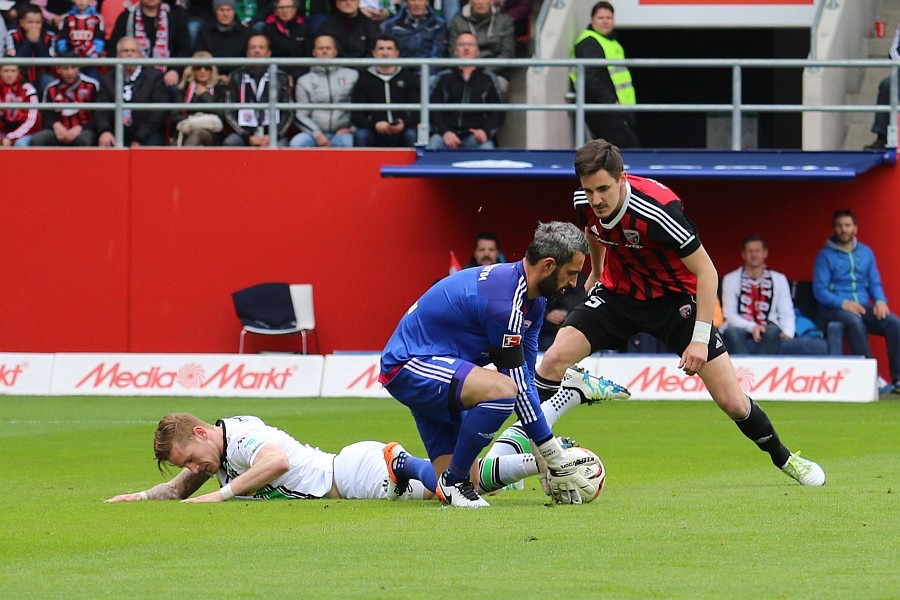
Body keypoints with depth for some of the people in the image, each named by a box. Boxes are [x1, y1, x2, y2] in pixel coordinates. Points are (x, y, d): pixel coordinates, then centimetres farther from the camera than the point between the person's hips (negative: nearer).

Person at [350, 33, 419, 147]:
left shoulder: (409, 78, 13)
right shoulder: (364, 80, 13)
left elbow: (418, 111, 4)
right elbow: (355, 116, 5)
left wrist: (404, 124, -19)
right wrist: (374, 125, -16)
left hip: (402, 131, 0)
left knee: (412, 135, -32)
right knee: (360, 135, -31)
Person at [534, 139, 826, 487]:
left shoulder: (658, 210, -33)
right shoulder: (585, 203, -17)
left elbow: (705, 271, -24)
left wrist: (700, 338, -25)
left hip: (673, 298, -4)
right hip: (618, 293, 4)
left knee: (732, 401, -5)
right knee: (554, 359, -19)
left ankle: (783, 458, 21)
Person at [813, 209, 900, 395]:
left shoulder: (866, 252, 15)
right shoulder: (825, 255, 2)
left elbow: (875, 283, 16)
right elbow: (819, 290, -5)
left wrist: (880, 301, -7)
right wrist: (843, 303, -21)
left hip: (863, 306, 4)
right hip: (834, 309, -4)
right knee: (855, 322, -39)